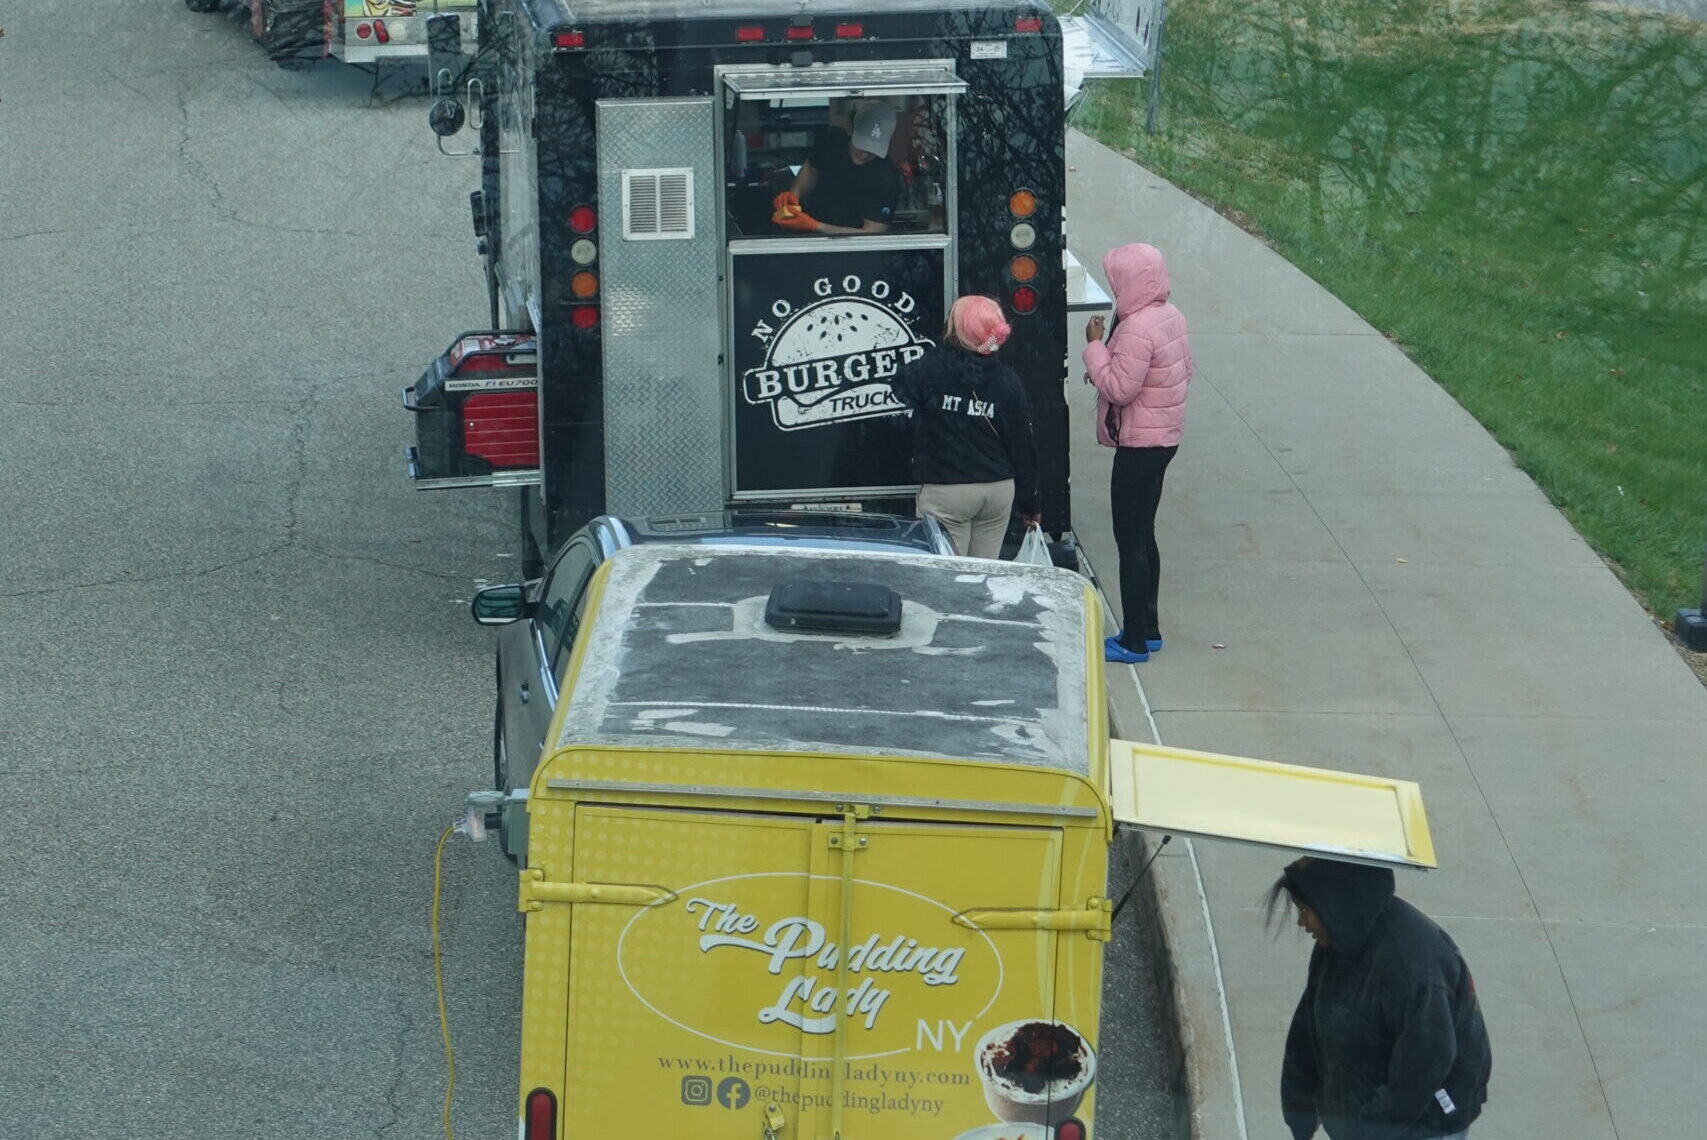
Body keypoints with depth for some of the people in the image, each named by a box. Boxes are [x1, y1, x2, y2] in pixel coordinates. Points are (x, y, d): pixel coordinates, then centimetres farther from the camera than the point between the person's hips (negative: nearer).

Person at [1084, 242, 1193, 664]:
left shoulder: (1137, 329, -24)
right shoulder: (1171, 316, 6)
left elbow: (1119, 389, -25)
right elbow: (1185, 370, 15)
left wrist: (1094, 346, -15)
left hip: (1139, 446, -10)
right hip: (1165, 436, 10)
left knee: (1131, 541, -3)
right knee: (1143, 536, 19)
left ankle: (1134, 641, 1)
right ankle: (1148, 629, 26)